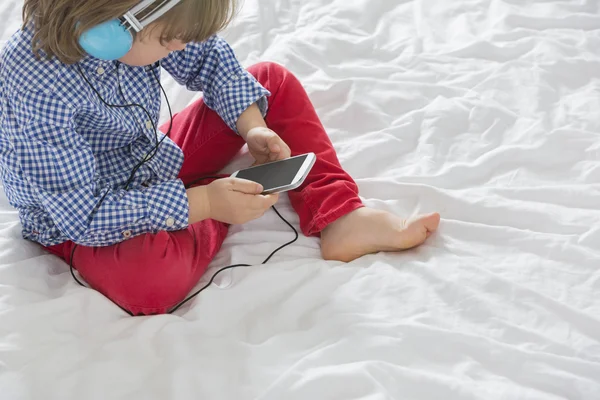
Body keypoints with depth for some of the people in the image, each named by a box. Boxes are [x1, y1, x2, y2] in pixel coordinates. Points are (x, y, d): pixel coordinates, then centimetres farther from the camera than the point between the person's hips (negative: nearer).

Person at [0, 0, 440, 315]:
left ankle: (342, 217, -5)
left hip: (158, 165, 7)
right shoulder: (38, 90, -37)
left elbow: (206, 56, 2)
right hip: (86, 228, -7)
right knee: (152, 280, -40)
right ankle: (224, 219, -6)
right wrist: (203, 204, -32)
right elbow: (84, 216, -32)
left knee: (273, 80, 4)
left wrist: (251, 125, -11)